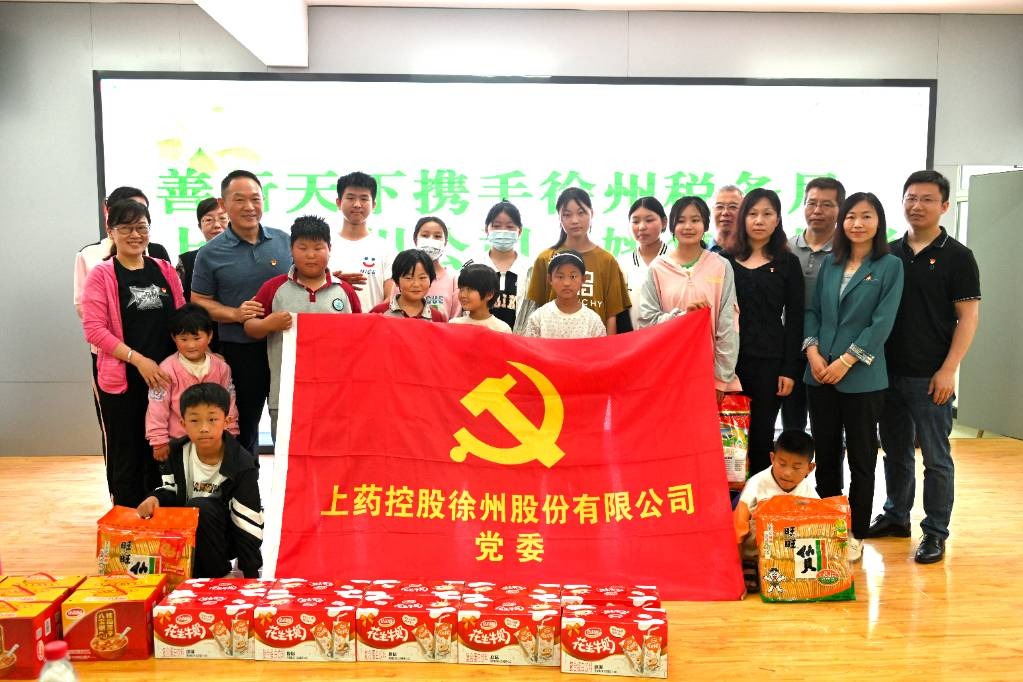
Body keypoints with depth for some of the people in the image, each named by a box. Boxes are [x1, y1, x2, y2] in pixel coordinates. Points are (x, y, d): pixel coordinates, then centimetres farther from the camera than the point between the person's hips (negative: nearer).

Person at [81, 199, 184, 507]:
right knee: (127, 457, 6)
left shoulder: (165, 270, 8)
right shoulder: (101, 274, -3)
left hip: (165, 377, 3)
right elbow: (93, 329, -10)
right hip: (122, 379, -3)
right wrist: (139, 359, -17)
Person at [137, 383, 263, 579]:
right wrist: (155, 498, -19)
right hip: (187, 531, 5)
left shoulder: (242, 465, -22)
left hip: (225, 537, -4)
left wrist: (251, 574, -20)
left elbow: (247, 523, -20)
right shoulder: (177, 451, -7)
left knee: (199, 507, -32)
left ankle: (218, 574, -13)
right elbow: (171, 492, 6)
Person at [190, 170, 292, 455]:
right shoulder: (211, 253, -1)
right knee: (243, 424, 13)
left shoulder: (284, 241, 4)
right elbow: (199, 302, 2)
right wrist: (236, 314, -14)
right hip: (239, 351, -1)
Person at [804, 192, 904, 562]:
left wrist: (846, 360, -15)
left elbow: (882, 323, -10)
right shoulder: (830, 264, 10)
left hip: (862, 378, -4)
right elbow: (813, 310, 9)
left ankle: (856, 535, 19)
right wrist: (812, 350, -6)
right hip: (820, 375, 4)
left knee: (861, 459, 7)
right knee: (825, 455, 11)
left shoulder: (890, 266, -3)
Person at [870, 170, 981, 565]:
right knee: (895, 451, 15)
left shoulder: (957, 257, -3)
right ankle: (896, 516, 28)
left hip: (930, 377, -4)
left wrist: (948, 370, -13)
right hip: (888, 372, 4)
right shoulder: (888, 254, 8)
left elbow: (968, 316, -6)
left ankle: (935, 532, 14)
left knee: (936, 458, 3)